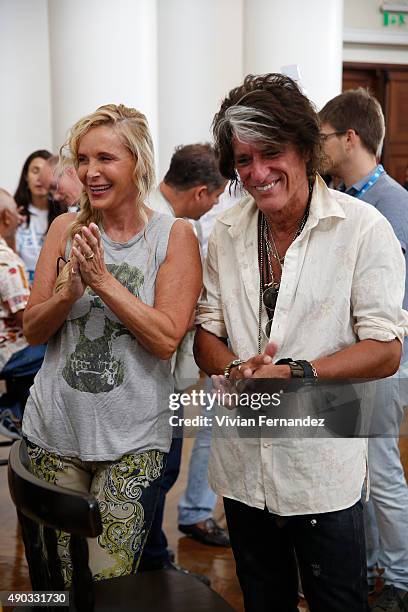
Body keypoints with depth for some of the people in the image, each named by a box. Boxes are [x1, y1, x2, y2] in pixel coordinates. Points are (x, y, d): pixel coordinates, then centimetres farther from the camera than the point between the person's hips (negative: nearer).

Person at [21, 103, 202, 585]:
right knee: (64, 581, 15)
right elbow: (33, 330, 1)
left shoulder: (174, 236, -6)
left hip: (131, 437, -3)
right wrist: (69, 291, -18)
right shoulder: (66, 228, 2)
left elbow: (166, 339, -16)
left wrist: (104, 281, -21)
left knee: (110, 583, 2)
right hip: (55, 427, 3)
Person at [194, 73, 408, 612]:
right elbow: (206, 333, 7)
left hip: (322, 465, -4)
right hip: (241, 462, 5)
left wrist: (293, 374, -24)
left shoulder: (363, 228, -11)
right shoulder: (227, 233, 4)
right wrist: (234, 368, -15)